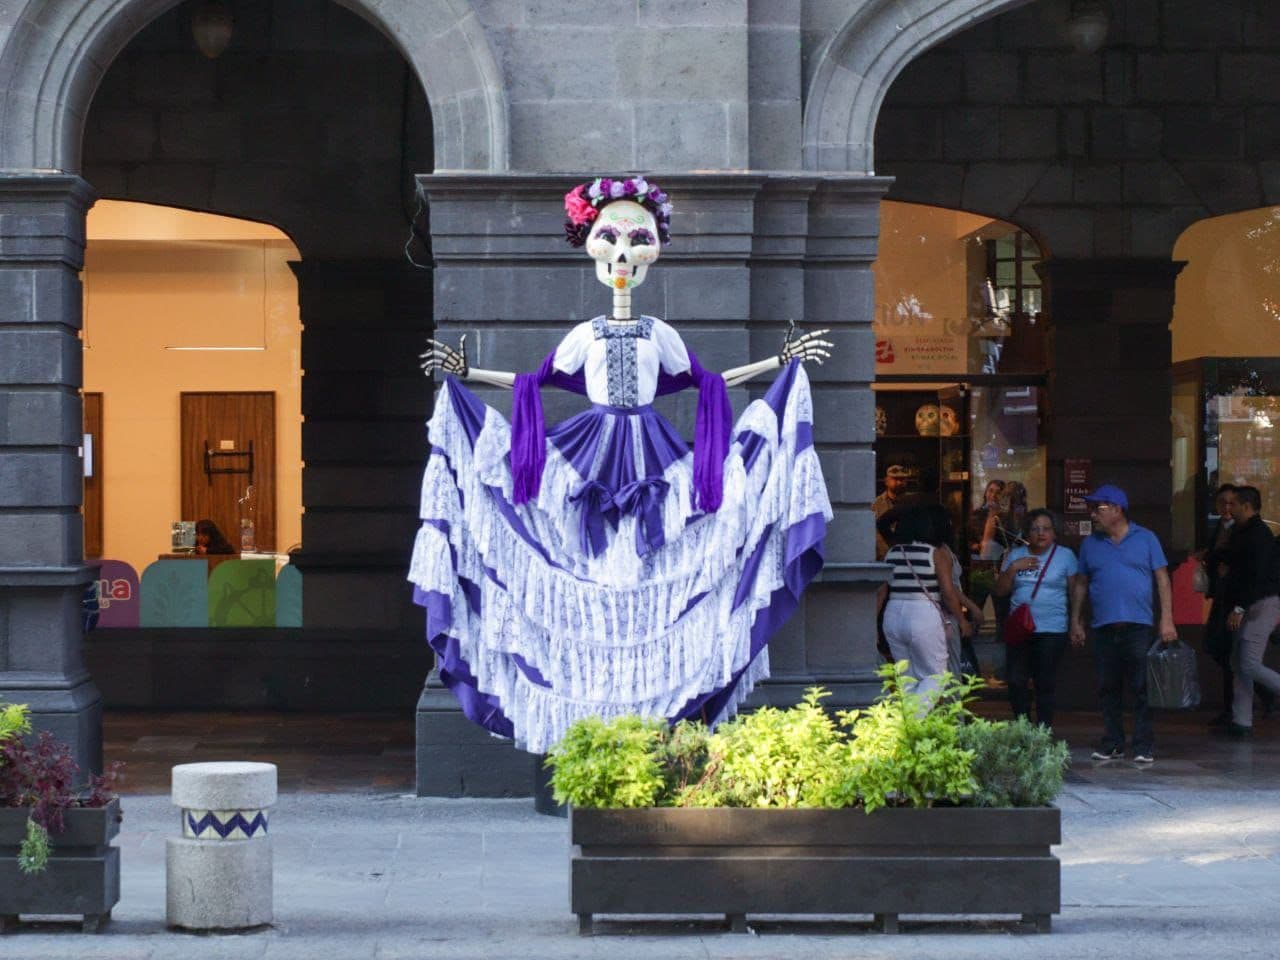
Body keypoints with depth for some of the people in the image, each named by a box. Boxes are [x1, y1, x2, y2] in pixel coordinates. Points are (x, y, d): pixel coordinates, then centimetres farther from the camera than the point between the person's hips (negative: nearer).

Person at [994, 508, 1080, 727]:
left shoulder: (1065, 556, 4)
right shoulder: (1015, 555, 11)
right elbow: (1000, 591, 8)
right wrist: (1013, 568, -6)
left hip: (1052, 630, -3)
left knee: (1046, 684, -3)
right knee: (1016, 682, -1)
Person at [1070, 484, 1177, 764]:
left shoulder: (1145, 539, 4)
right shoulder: (1090, 544, 13)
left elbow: (1162, 580, 3)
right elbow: (1081, 584, 18)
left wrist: (1167, 620, -5)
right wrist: (1075, 621, 12)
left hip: (1139, 625, -3)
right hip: (1104, 626, 4)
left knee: (1142, 688, -6)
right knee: (1108, 688, 5)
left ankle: (1144, 746, -5)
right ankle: (1112, 743, 13)